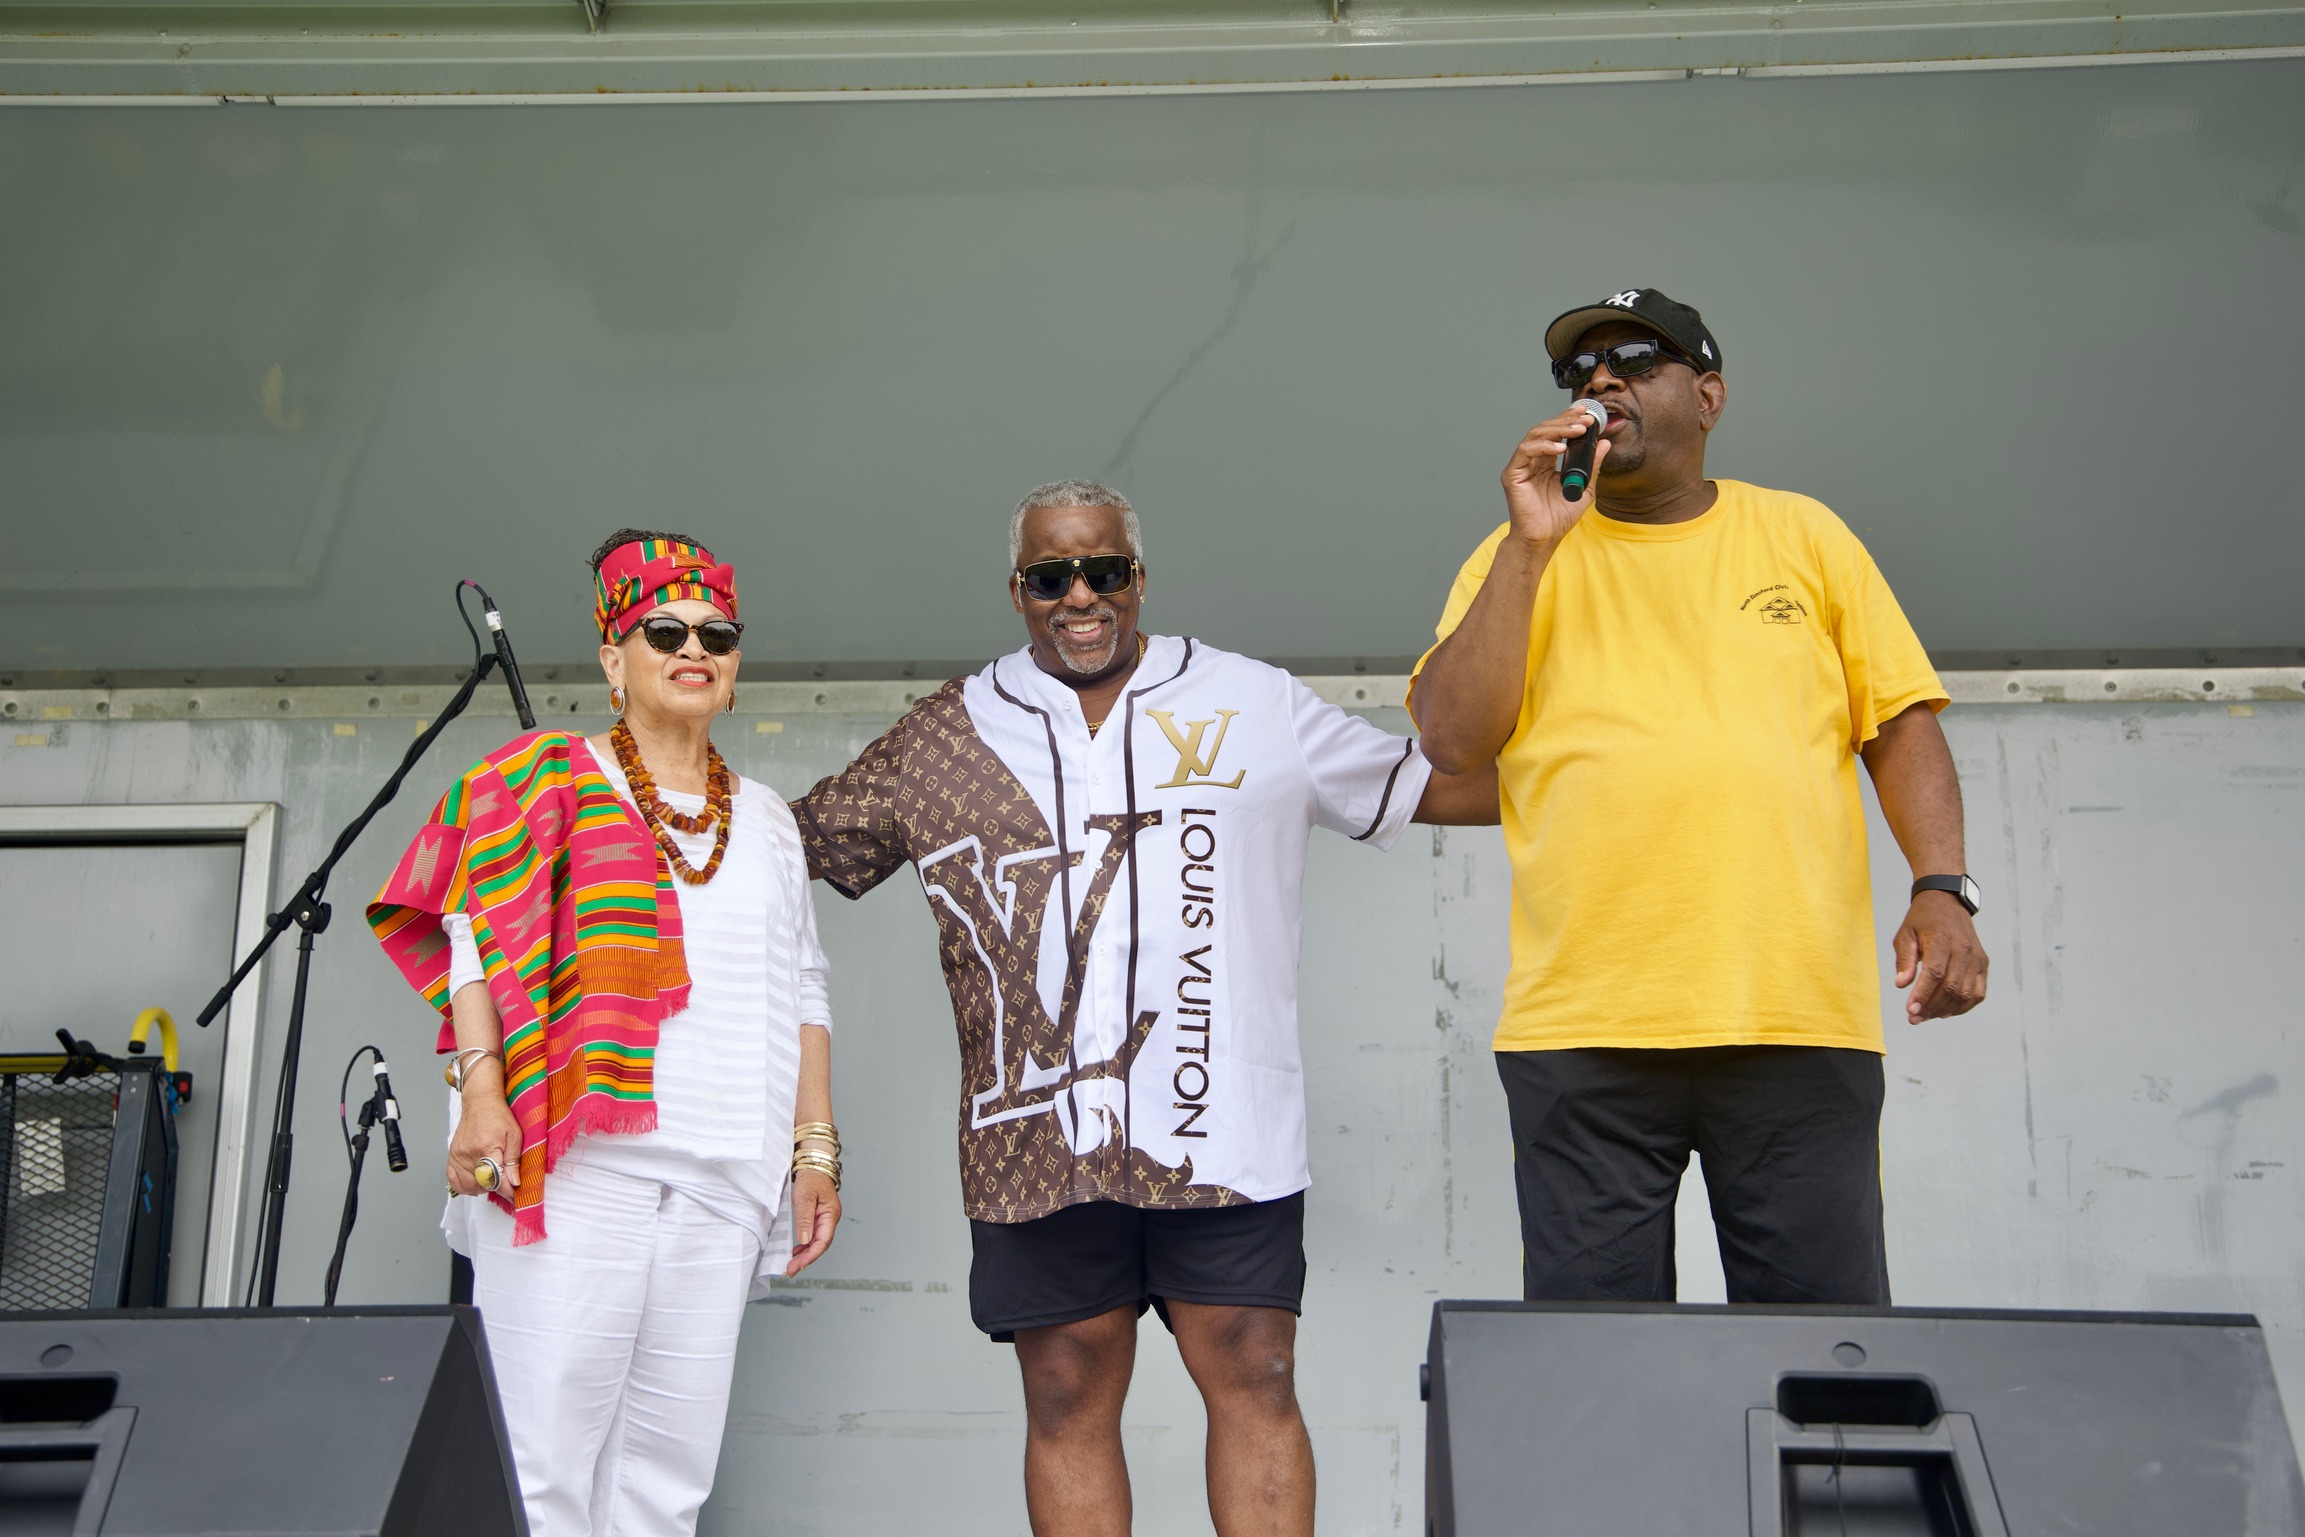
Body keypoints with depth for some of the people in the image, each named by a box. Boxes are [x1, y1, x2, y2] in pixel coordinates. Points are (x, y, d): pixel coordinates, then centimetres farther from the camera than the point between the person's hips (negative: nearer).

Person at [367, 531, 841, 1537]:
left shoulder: (767, 819, 22)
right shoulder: (547, 777, 9)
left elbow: (803, 993, 20)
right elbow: (475, 934, -1)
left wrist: (814, 1147, 12)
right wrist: (479, 1088, -13)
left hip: (724, 1184, 4)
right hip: (574, 1159, -4)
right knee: (543, 1453, -10)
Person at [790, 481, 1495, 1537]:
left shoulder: (1257, 706, 9)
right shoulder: (948, 735, 10)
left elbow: (1440, 788, 14)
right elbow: (787, 846, 16)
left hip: (1220, 1128, -1)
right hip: (1037, 1135, 1)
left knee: (1253, 1380, -1)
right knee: (1066, 1400, 6)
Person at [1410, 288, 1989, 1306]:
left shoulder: (1803, 535, 14)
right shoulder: (1522, 555, 12)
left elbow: (1901, 724, 12)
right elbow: (1451, 739, -1)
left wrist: (1942, 890, -3)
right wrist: (1532, 543, -4)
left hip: (1800, 1021, 0)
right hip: (1584, 1027, 0)